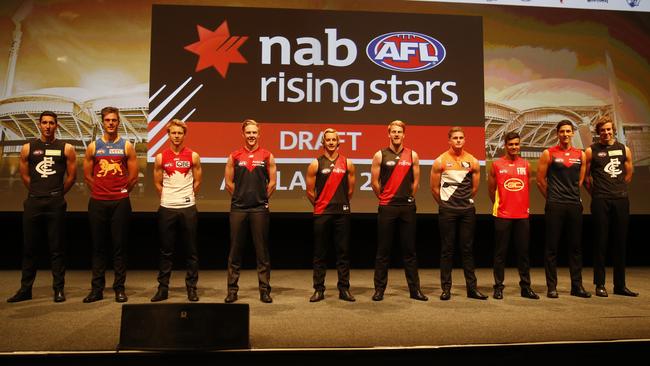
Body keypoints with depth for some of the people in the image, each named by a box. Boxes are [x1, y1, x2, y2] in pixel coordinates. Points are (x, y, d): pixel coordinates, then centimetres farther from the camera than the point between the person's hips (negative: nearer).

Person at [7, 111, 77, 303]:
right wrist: (38, 192, 15)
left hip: (55, 203, -2)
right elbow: (25, 175, 14)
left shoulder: (66, 149, 4)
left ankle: (58, 289, 8)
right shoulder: (28, 148, 8)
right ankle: (25, 289, 17)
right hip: (33, 202, 2)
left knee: (57, 248, 2)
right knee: (28, 247, 7)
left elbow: (71, 176, 7)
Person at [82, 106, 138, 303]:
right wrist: (101, 190, 7)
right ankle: (97, 289, 13)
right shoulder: (93, 146, 8)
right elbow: (87, 175, 10)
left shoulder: (127, 146, 5)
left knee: (119, 246, 2)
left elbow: (133, 177, 5)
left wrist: (120, 191, 7)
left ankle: (119, 288, 9)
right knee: (98, 246, 6)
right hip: (97, 202, 2)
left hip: (120, 203, -1)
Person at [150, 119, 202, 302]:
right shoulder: (161, 157, 4)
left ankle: (191, 287, 13)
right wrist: (169, 197, 8)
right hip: (167, 208, 1)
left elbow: (197, 182, 8)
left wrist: (187, 197, 8)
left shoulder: (193, 156, 2)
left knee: (191, 250, 4)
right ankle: (162, 288, 14)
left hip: (188, 207, 0)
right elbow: (158, 183, 11)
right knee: (166, 251, 6)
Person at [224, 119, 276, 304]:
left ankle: (265, 290, 11)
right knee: (235, 250, 6)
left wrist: (262, 198, 6)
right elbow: (229, 183, 9)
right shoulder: (234, 156, 6)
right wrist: (240, 196, 8)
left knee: (262, 251, 3)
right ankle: (232, 290, 14)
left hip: (259, 209, -1)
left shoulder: (267, 156, 5)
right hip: (238, 209, 1)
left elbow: (272, 183, 7)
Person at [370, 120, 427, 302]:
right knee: (383, 251, 4)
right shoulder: (380, 155, 1)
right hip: (386, 208, -1)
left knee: (409, 250, 7)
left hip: (407, 207, 2)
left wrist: (408, 198, 12)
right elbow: (374, 181, 3)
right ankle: (379, 289, 12)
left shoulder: (412, 155, 6)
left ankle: (414, 289, 15)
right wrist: (384, 198, 9)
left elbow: (415, 181, 11)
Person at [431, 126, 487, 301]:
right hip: (447, 210, -2)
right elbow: (434, 187, 3)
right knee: (447, 250, 2)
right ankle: (446, 288, 8)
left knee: (468, 249, 6)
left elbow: (474, 188, 13)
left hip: (467, 209, 2)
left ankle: (472, 288, 13)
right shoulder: (440, 161, -2)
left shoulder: (473, 162, 4)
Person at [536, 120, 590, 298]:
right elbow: (540, 180, 1)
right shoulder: (549, 154, -1)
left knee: (575, 247, 8)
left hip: (575, 205, 4)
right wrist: (552, 197, 6)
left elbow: (580, 180, 18)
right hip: (554, 206, -4)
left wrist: (573, 195, 13)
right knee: (552, 247, -1)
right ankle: (552, 287, 6)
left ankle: (577, 286, 17)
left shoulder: (580, 155, 10)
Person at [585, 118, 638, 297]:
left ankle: (620, 285, 17)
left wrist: (618, 190, 14)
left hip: (621, 200, 3)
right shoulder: (591, 151, 2)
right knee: (601, 242, -1)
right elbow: (586, 177, 3)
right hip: (601, 202, -3)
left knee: (620, 243, 7)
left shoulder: (624, 149, 11)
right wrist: (596, 193, 4)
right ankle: (600, 284, 6)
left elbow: (629, 174, 17)